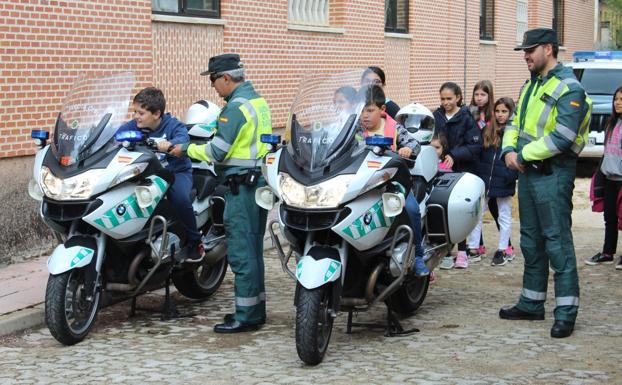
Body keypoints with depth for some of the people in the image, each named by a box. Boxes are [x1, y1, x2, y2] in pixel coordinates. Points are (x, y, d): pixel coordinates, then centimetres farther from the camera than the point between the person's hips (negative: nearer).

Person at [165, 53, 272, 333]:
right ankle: (256, 310, 20)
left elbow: (217, 151, -18)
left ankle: (246, 316, -3)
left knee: (241, 252, -6)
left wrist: (187, 150, -4)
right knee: (253, 249, 15)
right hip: (260, 181, 10)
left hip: (242, 185, -10)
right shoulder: (258, 100, 14)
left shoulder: (236, 107, -16)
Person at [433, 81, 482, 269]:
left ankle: (462, 251, 13)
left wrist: (455, 155, -18)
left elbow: (476, 146, -8)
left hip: (462, 171, -2)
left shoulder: (467, 118, -1)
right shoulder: (436, 117, 7)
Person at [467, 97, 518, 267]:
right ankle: (472, 248, 14)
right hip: (484, 181, 4)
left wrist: (511, 176, -19)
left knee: (504, 216, 9)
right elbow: (479, 154, 11)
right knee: (476, 214, 6)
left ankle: (503, 250, 18)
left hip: (503, 183, -4)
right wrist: (477, 175, 3)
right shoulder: (487, 130, 6)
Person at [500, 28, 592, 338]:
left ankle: (566, 312, -6)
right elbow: (515, 122, 20)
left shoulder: (568, 88, -13)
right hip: (528, 172, 9)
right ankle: (532, 303, 26)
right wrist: (509, 150, 0)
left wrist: (523, 155, -15)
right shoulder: (531, 85, 16)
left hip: (553, 174, -9)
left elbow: (562, 137, -21)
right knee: (531, 240, 15)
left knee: (557, 242, -9)